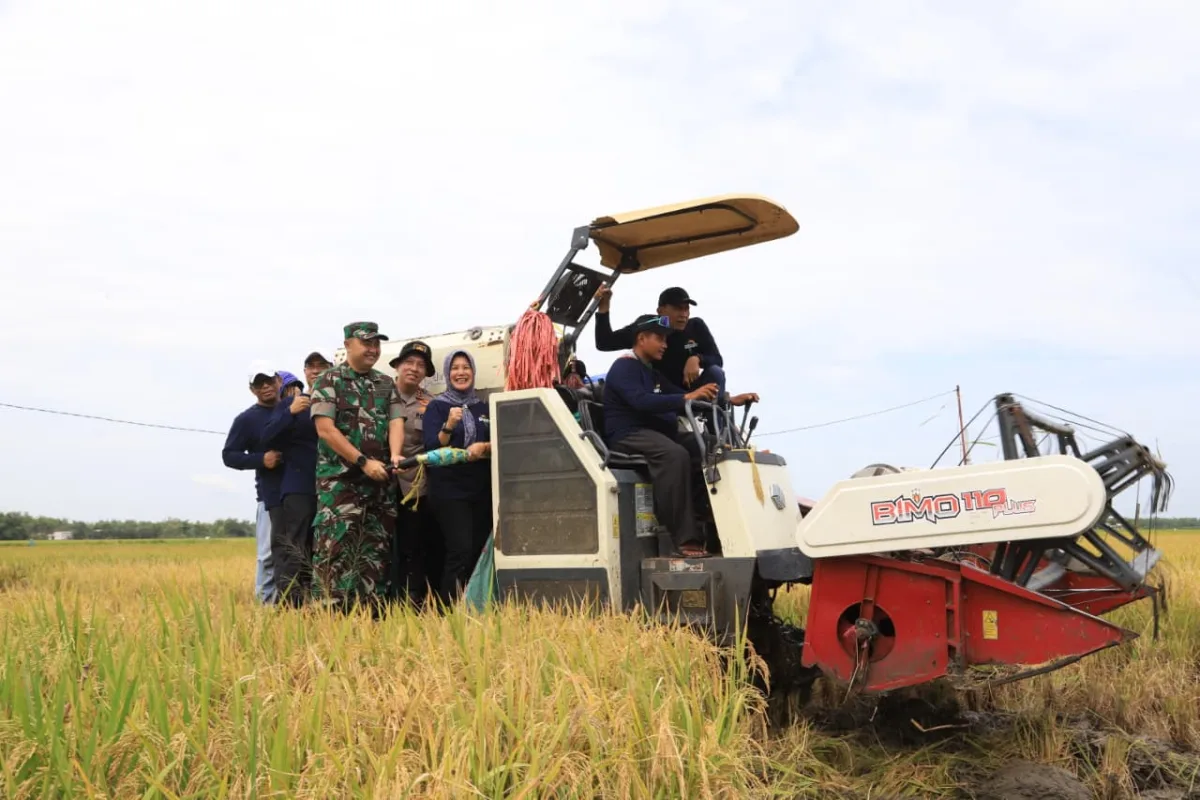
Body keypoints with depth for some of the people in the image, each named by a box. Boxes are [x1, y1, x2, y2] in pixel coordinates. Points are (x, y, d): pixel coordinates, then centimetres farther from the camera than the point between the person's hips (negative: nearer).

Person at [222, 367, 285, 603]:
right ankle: (267, 601, 7)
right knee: (270, 552, -4)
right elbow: (228, 455, 1)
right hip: (272, 494, -4)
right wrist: (260, 459, -14)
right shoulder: (247, 419, 3)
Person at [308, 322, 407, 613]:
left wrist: (395, 455, -18)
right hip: (339, 478, -5)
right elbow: (325, 429, -10)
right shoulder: (329, 380, -2)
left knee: (376, 548, 7)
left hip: (380, 481, 5)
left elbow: (396, 421, 3)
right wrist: (364, 462, -15)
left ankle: (372, 612, 13)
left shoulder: (386, 384, 14)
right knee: (336, 546, -12)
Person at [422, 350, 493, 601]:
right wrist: (448, 426, -25)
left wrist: (484, 447, -14)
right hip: (449, 490, -4)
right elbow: (432, 448, -9)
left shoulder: (483, 407, 13)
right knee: (461, 551, -15)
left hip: (482, 490, 4)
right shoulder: (436, 406, 1)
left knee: (479, 551, 1)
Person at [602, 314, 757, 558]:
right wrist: (687, 398, -32)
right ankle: (687, 538, -39)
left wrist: (729, 400, 8)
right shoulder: (624, 367, -5)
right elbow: (642, 401, -24)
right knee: (675, 455, -37)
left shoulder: (654, 374, 24)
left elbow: (691, 399, 20)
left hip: (660, 433, 9)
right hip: (630, 435, -9)